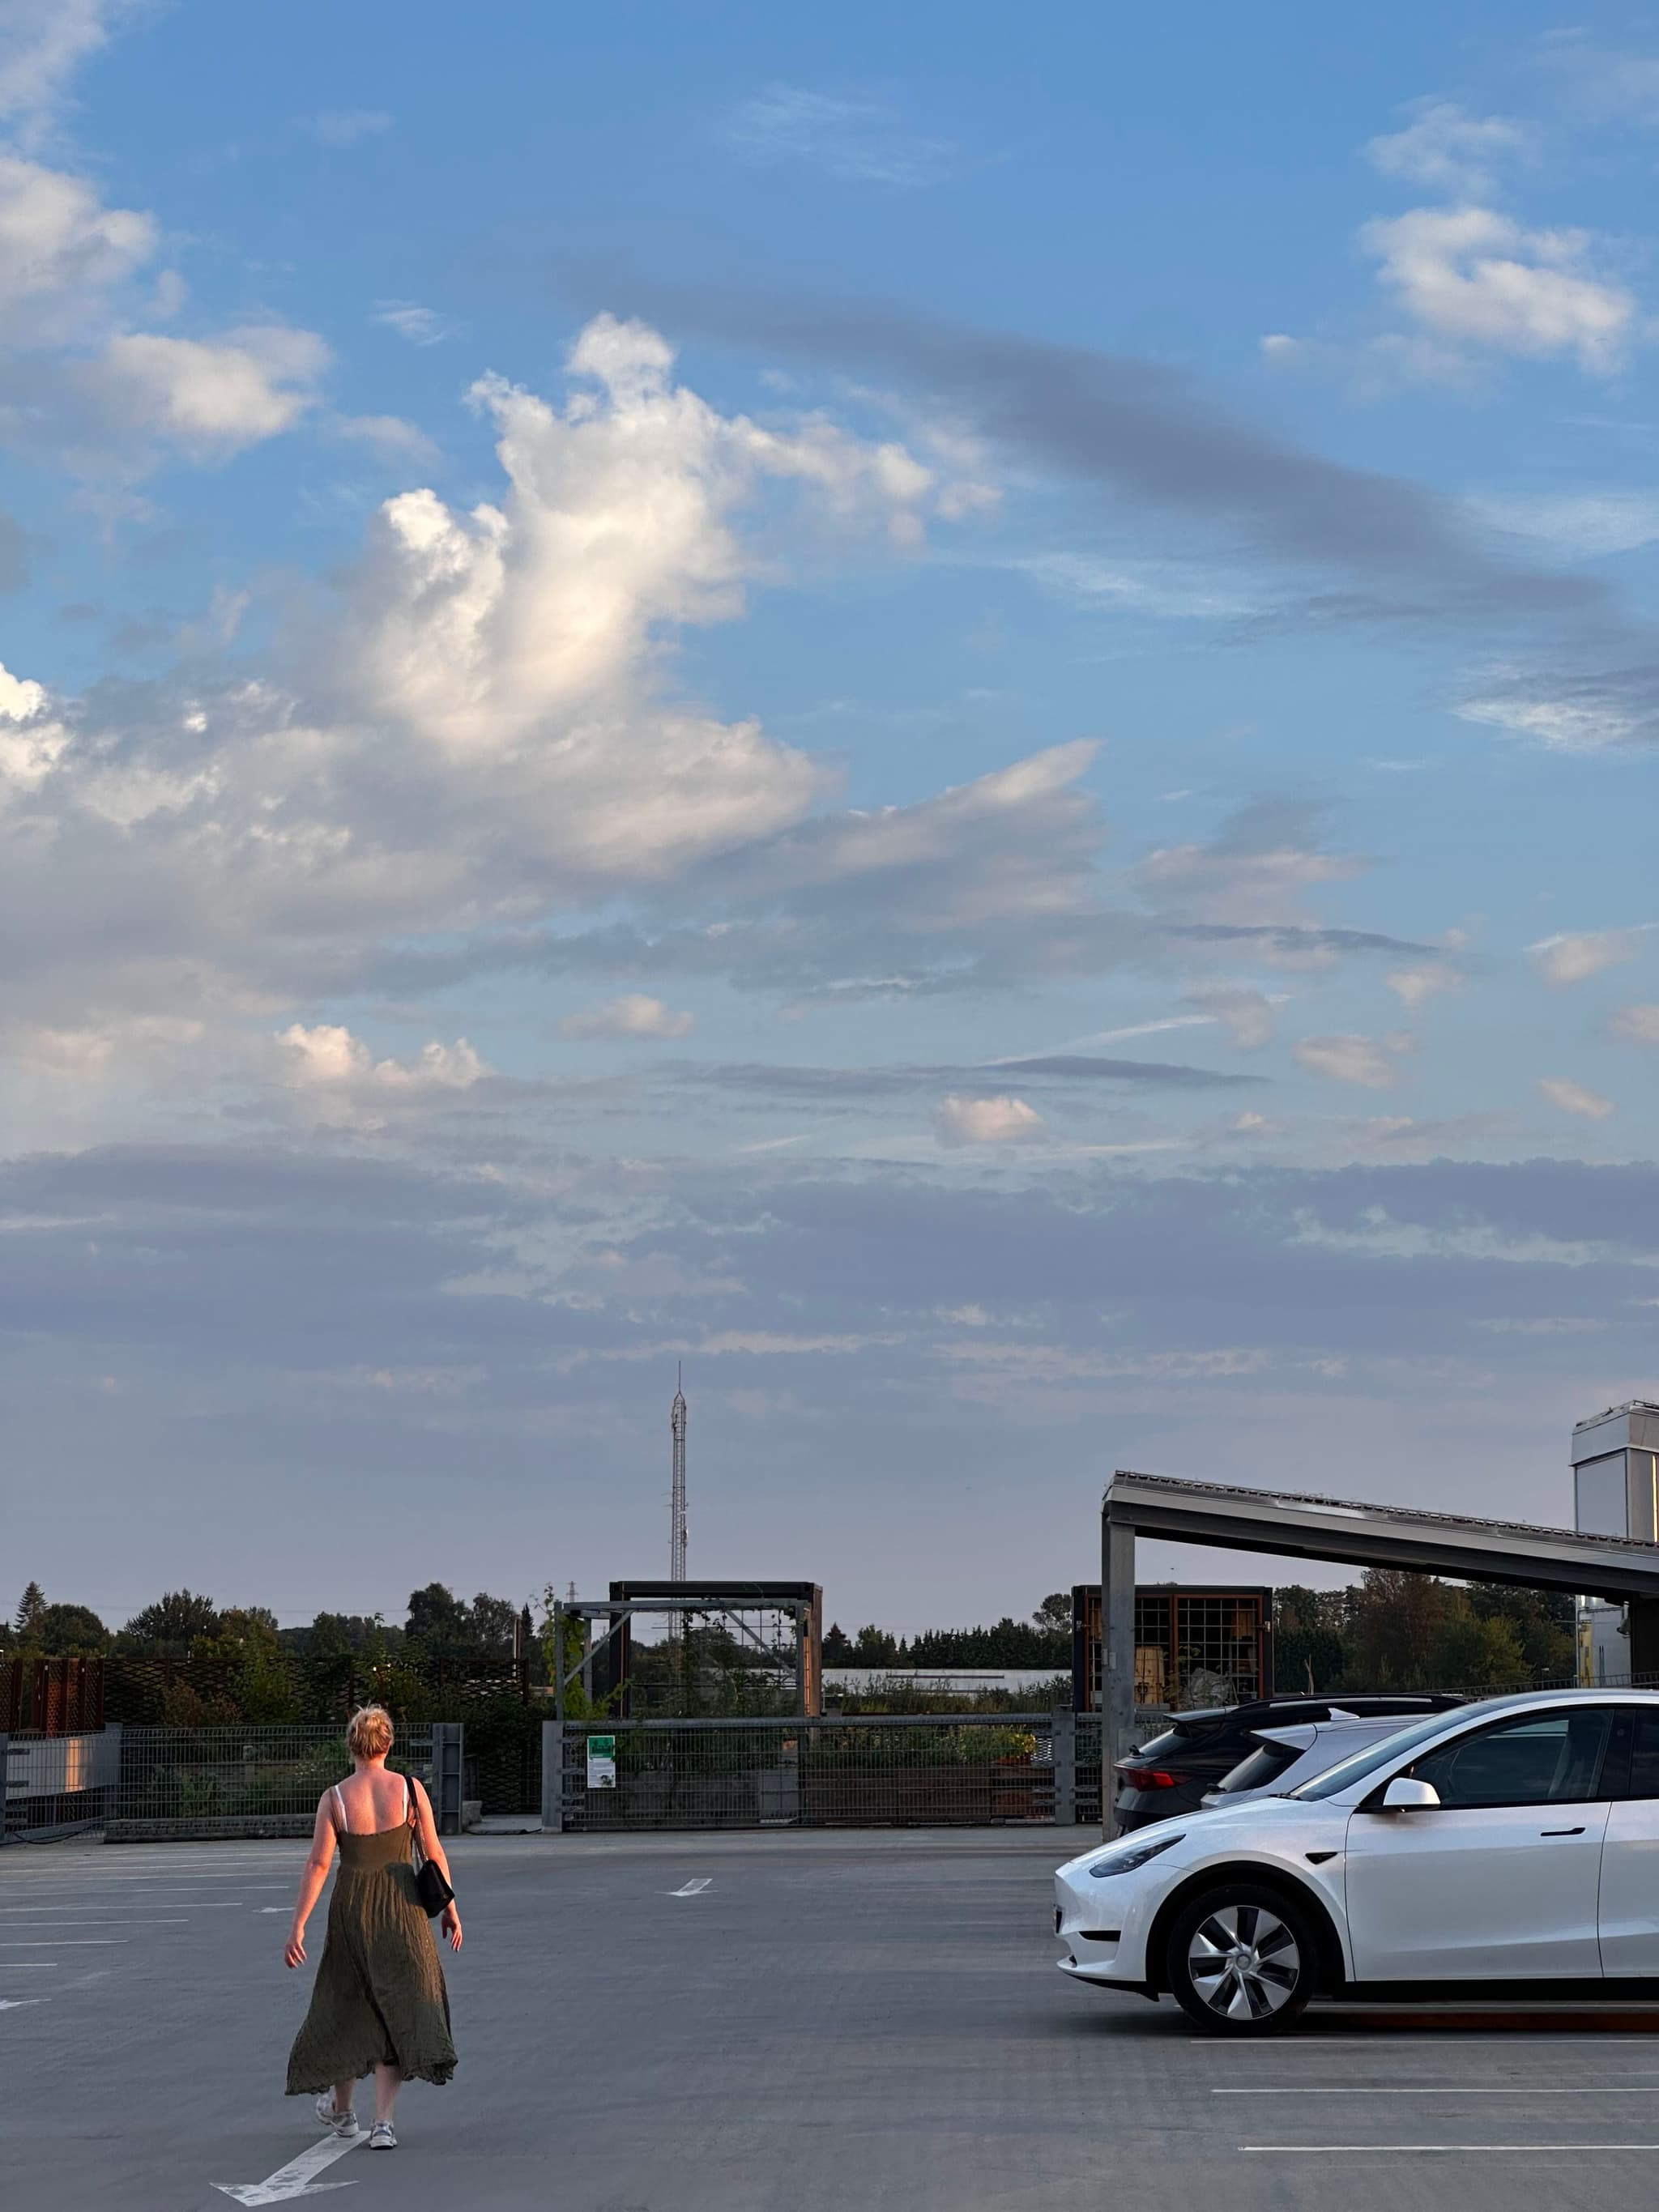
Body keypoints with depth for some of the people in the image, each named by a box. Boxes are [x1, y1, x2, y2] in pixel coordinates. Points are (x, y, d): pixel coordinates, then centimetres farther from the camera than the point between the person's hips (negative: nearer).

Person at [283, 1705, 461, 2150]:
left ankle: (341, 2110, 34)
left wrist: (298, 1926, -7)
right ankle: (382, 2122, -4)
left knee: (349, 2006, 18)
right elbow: (434, 1855, -2)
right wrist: (450, 1909, 10)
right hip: (402, 1910, 0)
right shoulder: (411, 1789, -5)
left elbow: (318, 1865, -9)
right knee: (398, 2013, 7)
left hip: (351, 1910, 0)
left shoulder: (334, 1799, -7)